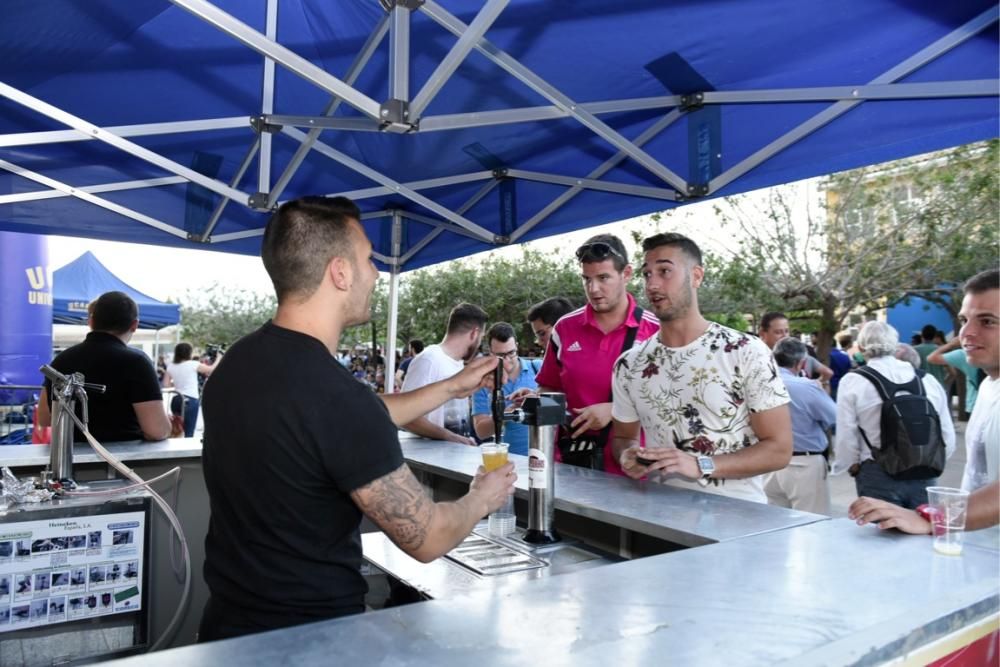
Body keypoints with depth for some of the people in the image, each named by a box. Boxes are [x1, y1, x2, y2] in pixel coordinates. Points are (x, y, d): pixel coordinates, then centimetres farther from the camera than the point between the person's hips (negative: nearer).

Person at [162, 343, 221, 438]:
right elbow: (212, 369, 4)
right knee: (189, 433, -4)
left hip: (176, 400, 6)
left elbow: (166, 384, 5)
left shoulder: (170, 366, 6)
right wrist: (218, 358, 20)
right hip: (190, 400, -6)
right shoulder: (193, 364, -7)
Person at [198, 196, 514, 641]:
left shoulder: (241, 360, -3)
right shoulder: (336, 397, -30)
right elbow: (427, 538, -19)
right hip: (308, 634, -7)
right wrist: (483, 498, 0)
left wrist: (452, 387, 16)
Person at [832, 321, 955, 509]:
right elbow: (948, 438, 6)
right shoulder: (927, 379, 4)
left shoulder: (853, 381, -7)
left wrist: (854, 467, 9)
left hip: (879, 477, -3)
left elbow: (845, 439, -8)